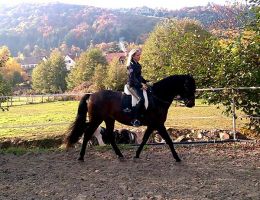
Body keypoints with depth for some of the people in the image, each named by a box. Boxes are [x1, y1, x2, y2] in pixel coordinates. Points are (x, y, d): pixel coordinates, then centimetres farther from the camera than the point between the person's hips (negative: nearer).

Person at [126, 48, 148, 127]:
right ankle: (134, 119, -26)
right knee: (141, 99, -29)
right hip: (132, 86, -10)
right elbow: (133, 78, -19)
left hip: (137, 85, 10)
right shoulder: (131, 65, -12)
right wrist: (141, 85, -21)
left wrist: (145, 82, 10)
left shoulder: (138, 65, 15)